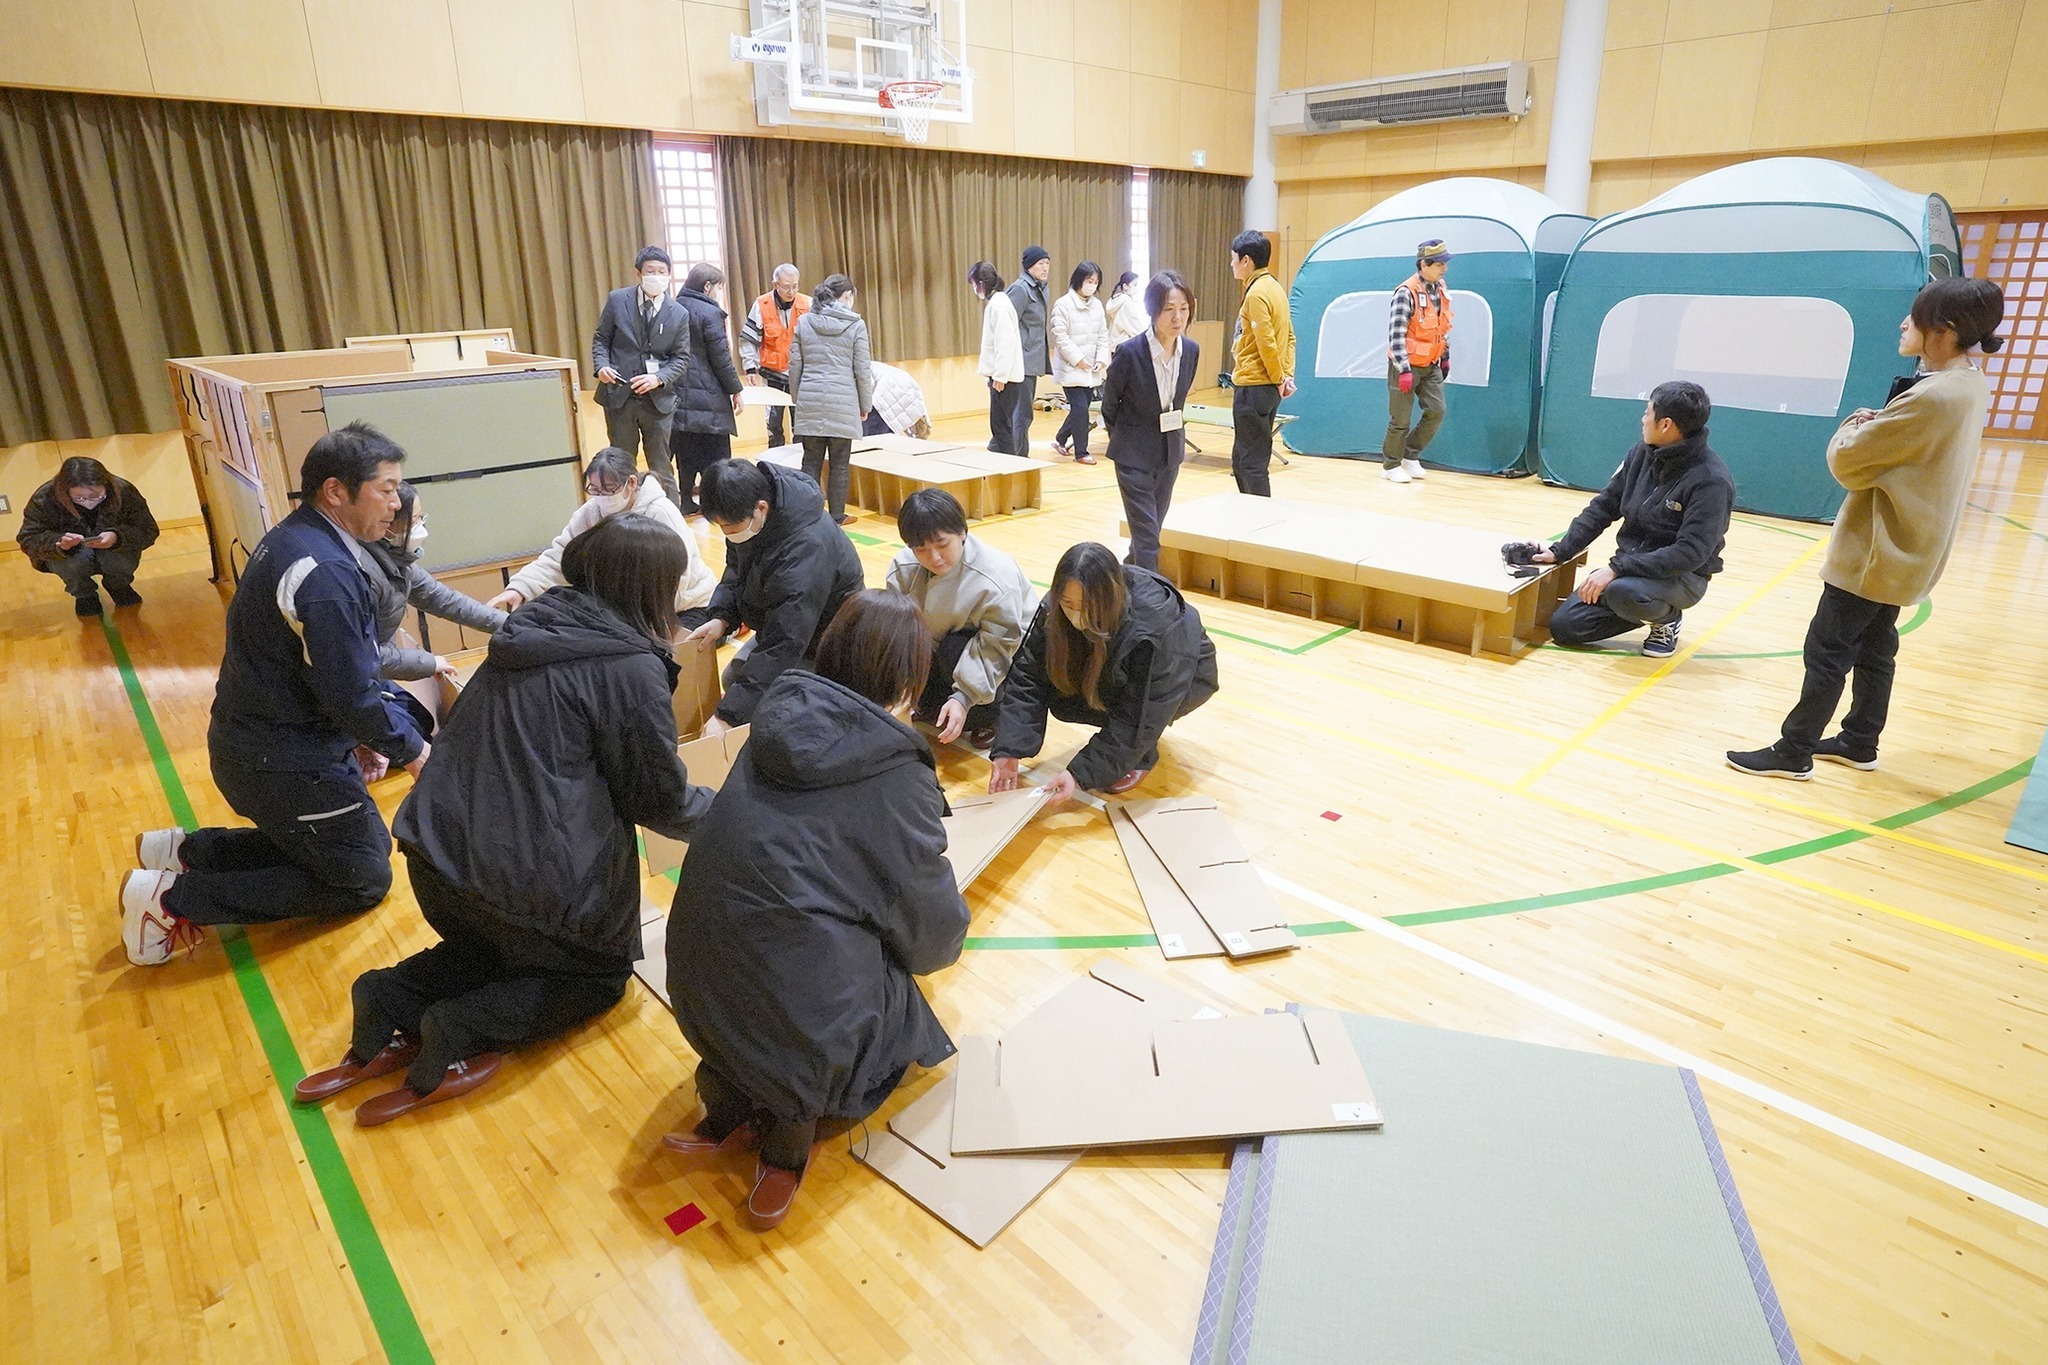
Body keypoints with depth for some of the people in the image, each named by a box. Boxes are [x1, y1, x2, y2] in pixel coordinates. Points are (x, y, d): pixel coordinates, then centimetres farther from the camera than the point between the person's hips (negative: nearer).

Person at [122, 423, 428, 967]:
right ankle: (173, 899, 2)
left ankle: (185, 851, 20)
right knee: (363, 880, 4)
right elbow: (351, 693, -25)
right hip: (285, 763, -10)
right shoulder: (323, 574, -26)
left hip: (252, 739, 10)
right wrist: (411, 748, -11)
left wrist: (361, 734, 11)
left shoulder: (293, 538, 6)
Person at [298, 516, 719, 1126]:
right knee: (600, 972, 19)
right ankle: (461, 1030, -3)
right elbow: (659, 800, -6)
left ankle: (388, 1000, 9)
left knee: (496, 944, 34)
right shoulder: (630, 668, -15)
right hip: (527, 874, -7)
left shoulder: (536, 628, 9)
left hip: (437, 847, 7)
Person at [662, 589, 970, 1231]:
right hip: (802, 998, -5)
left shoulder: (779, 726, 4)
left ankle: (730, 1112, 23)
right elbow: (930, 921, 1)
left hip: (698, 979, 5)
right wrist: (949, 938, 25)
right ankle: (788, 1140, 11)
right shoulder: (899, 776, -10)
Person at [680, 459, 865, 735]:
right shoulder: (748, 516, -15)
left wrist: (727, 716, -40)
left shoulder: (805, 550, -40)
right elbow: (737, 568, 7)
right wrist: (722, 617, -13)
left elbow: (784, 645, -40)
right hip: (779, 623, 9)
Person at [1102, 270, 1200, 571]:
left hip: (1171, 452, 6)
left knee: (1152, 527, 18)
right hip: (1135, 455, -5)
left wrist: (1175, 435, 15)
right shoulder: (1129, 352, -20)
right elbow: (1109, 404, -3)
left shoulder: (1191, 350, -6)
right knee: (1146, 536, -7)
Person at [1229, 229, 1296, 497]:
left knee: (1252, 462, -2)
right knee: (1242, 458, 17)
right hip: (1267, 386, 10)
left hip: (1252, 387, -10)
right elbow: (1289, 337, 15)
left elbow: (1266, 343, -20)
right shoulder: (1274, 287, 14)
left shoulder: (1256, 293, -15)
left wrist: (1279, 378, -9)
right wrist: (1287, 374, 9)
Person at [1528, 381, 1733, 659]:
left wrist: (1617, 568, -33)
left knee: (1622, 591, -39)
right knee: (1563, 626, -5)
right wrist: (1561, 552, -3)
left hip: (1681, 576, -6)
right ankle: (1645, 611, 17)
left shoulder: (1712, 480, -23)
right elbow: (1604, 506, 4)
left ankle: (1666, 618, -3)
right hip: (1630, 565, 6)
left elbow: (1690, 552, -28)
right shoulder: (1643, 453, -4)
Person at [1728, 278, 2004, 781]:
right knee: (1874, 650, 17)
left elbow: (1847, 461, -20)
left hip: (1876, 554, -10)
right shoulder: (1970, 387, 8)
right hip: (1905, 553, 10)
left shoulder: (1932, 397, -24)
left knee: (1827, 653, -3)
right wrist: (1878, 428, -2)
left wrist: (1855, 428, 0)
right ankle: (1859, 742, 28)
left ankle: (1793, 753, 4)